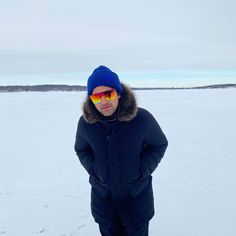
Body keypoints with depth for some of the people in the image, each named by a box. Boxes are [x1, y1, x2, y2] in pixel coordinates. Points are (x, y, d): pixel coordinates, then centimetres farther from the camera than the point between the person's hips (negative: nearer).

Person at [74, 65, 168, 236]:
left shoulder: (142, 118, -18)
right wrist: (93, 170, -4)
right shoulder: (85, 122, -12)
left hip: (137, 195, -1)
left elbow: (159, 145, -2)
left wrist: (142, 171, -10)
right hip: (102, 197, 2)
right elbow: (81, 149, 9)